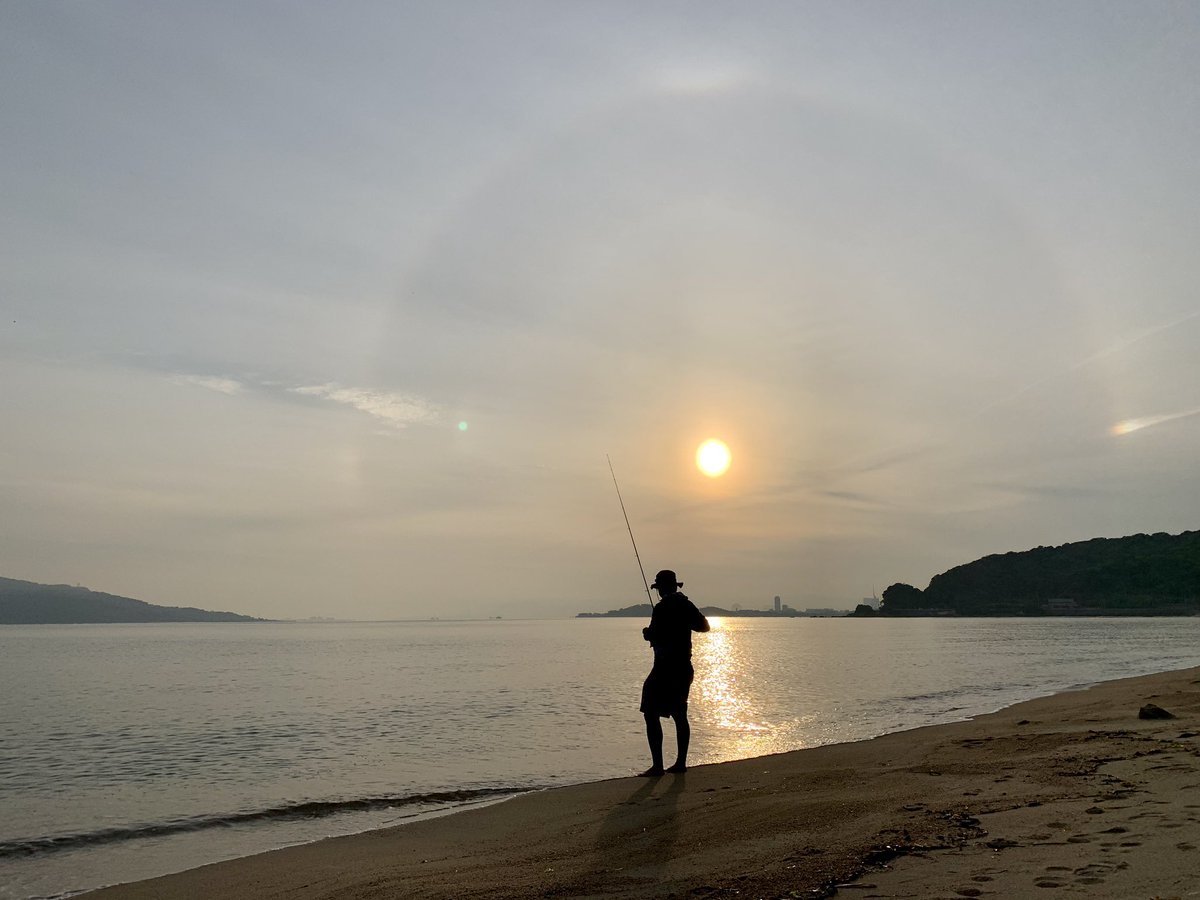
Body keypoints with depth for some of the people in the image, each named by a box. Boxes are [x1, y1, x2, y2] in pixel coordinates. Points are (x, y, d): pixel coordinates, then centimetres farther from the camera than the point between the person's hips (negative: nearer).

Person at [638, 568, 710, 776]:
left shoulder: (662, 608, -14)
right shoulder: (686, 605, 8)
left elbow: (655, 637, -20)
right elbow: (704, 626, 21)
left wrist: (647, 633, 1)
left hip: (665, 668, -8)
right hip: (684, 668, 8)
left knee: (651, 714, -4)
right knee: (679, 715, 15)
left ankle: (657, 765, -9)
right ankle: (681, 762, 18)